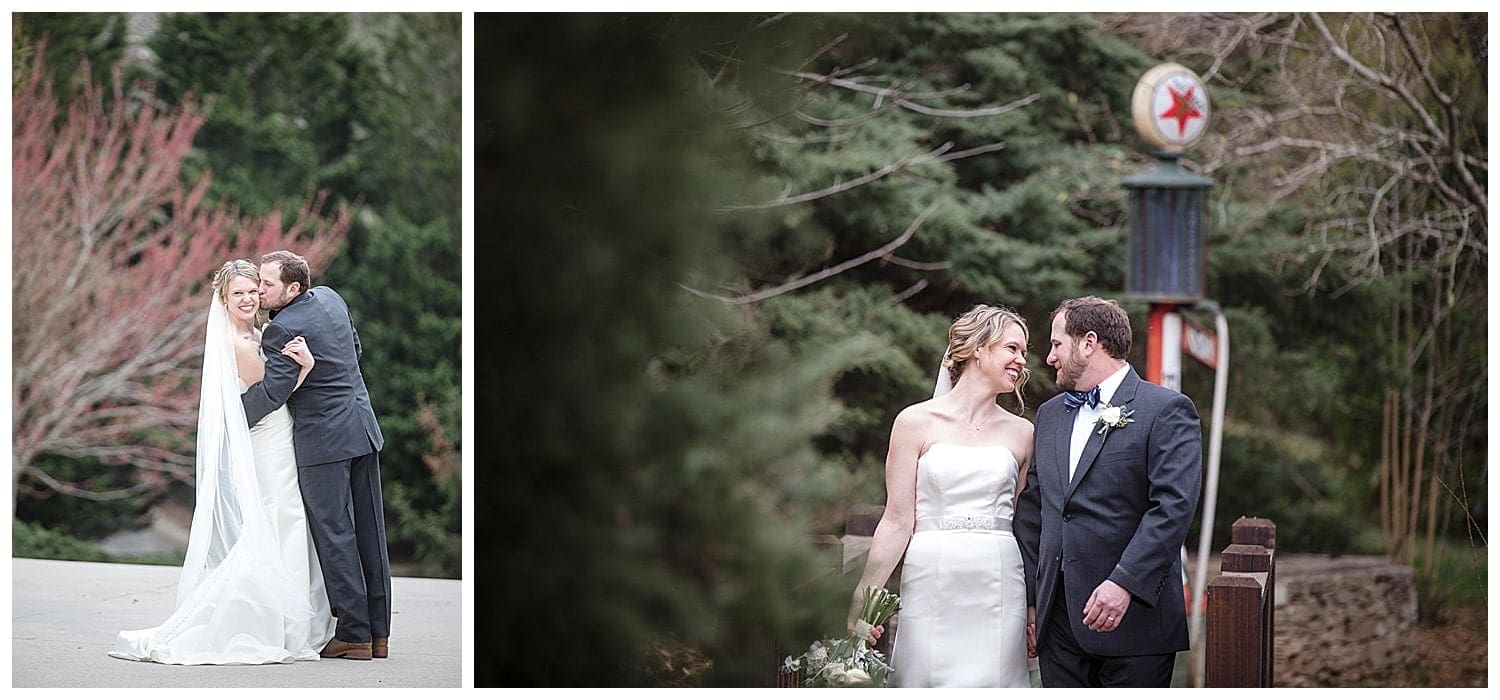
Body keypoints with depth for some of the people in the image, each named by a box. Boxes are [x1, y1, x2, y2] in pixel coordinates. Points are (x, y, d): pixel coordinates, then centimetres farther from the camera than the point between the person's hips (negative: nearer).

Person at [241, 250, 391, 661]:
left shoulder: (284, 328, -19)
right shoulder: (331, 298, 7)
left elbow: (271, 391, -20)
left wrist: (232, 420, -6)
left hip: (323, 439, -8)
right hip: (362, 426, 8)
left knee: (334, 534, -1)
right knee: (368, 530, 9)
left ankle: (354, 634, 0)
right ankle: (378, 633, 14)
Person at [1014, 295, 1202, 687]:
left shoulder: (1166, 410, -3)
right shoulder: (1049, 414, 18)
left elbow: (1173, 506, -14)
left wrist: (1125, 583, -22)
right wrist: (1030, 597, 11)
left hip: (1135, 619, -6)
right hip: (1059, 622, 6)